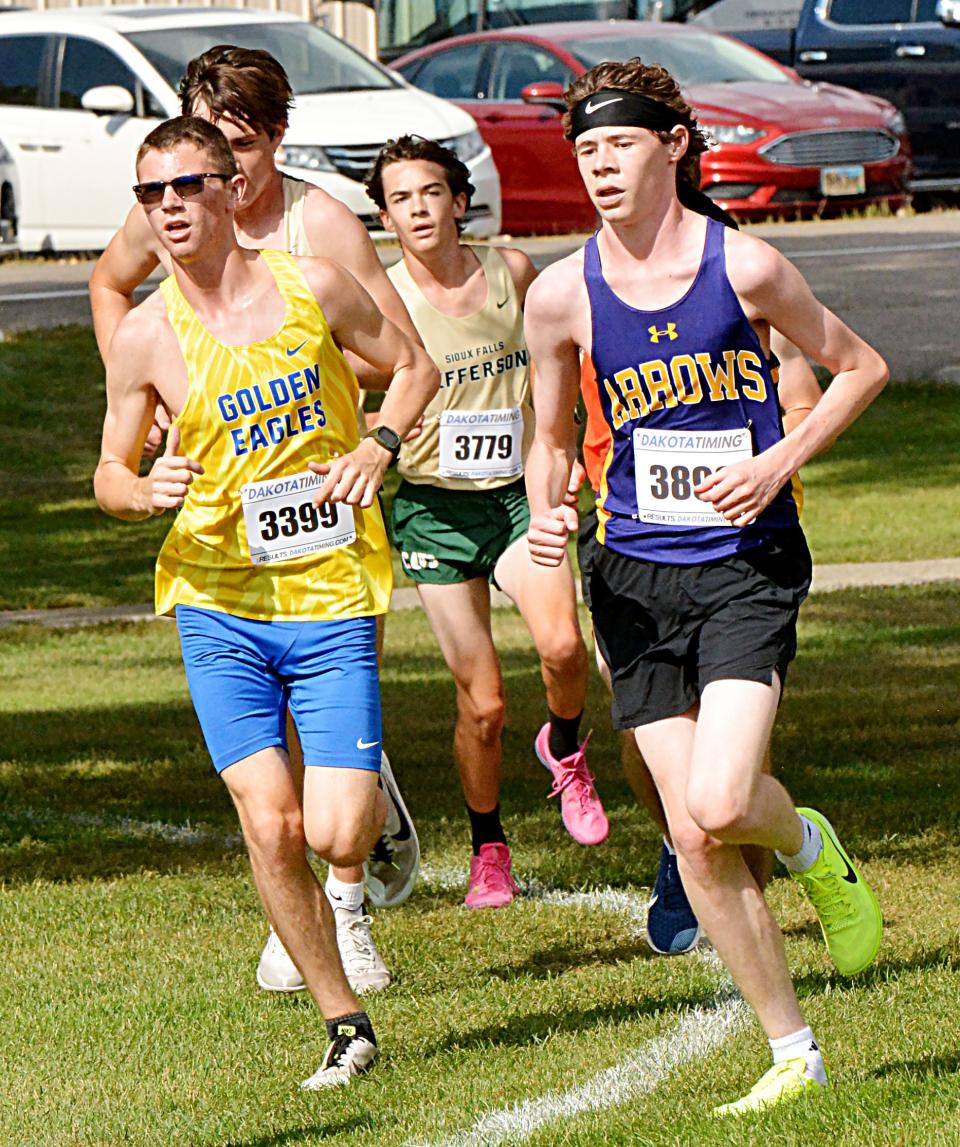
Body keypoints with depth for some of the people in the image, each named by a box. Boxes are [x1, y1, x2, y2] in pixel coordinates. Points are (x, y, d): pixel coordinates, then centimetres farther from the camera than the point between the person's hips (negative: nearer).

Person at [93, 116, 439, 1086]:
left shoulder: (312, 286, -2)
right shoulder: (144, 336, -3)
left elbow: (414, 365, 13)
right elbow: (111, 473, 8)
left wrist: (379, 446, -5)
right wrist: (144, 491, -15)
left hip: (330, 599, 0)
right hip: (217, 606, 1)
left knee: (336, 836, -9)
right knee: (271, 826, -9)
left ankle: (376, 809, 29)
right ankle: (343, 1021, 9)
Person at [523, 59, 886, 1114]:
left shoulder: (744, 267, -7)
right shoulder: (561, 295, 1)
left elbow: (860, 369, 6)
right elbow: (551, 437, 15)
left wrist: (779, 463, -8)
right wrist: (547, 516, -7)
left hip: (748, 564, -3)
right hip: (635, 574, 3)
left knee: (718, 806, -21)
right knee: (692, 838, -1)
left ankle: (809, 845, 16)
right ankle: (794, 1055, 12)